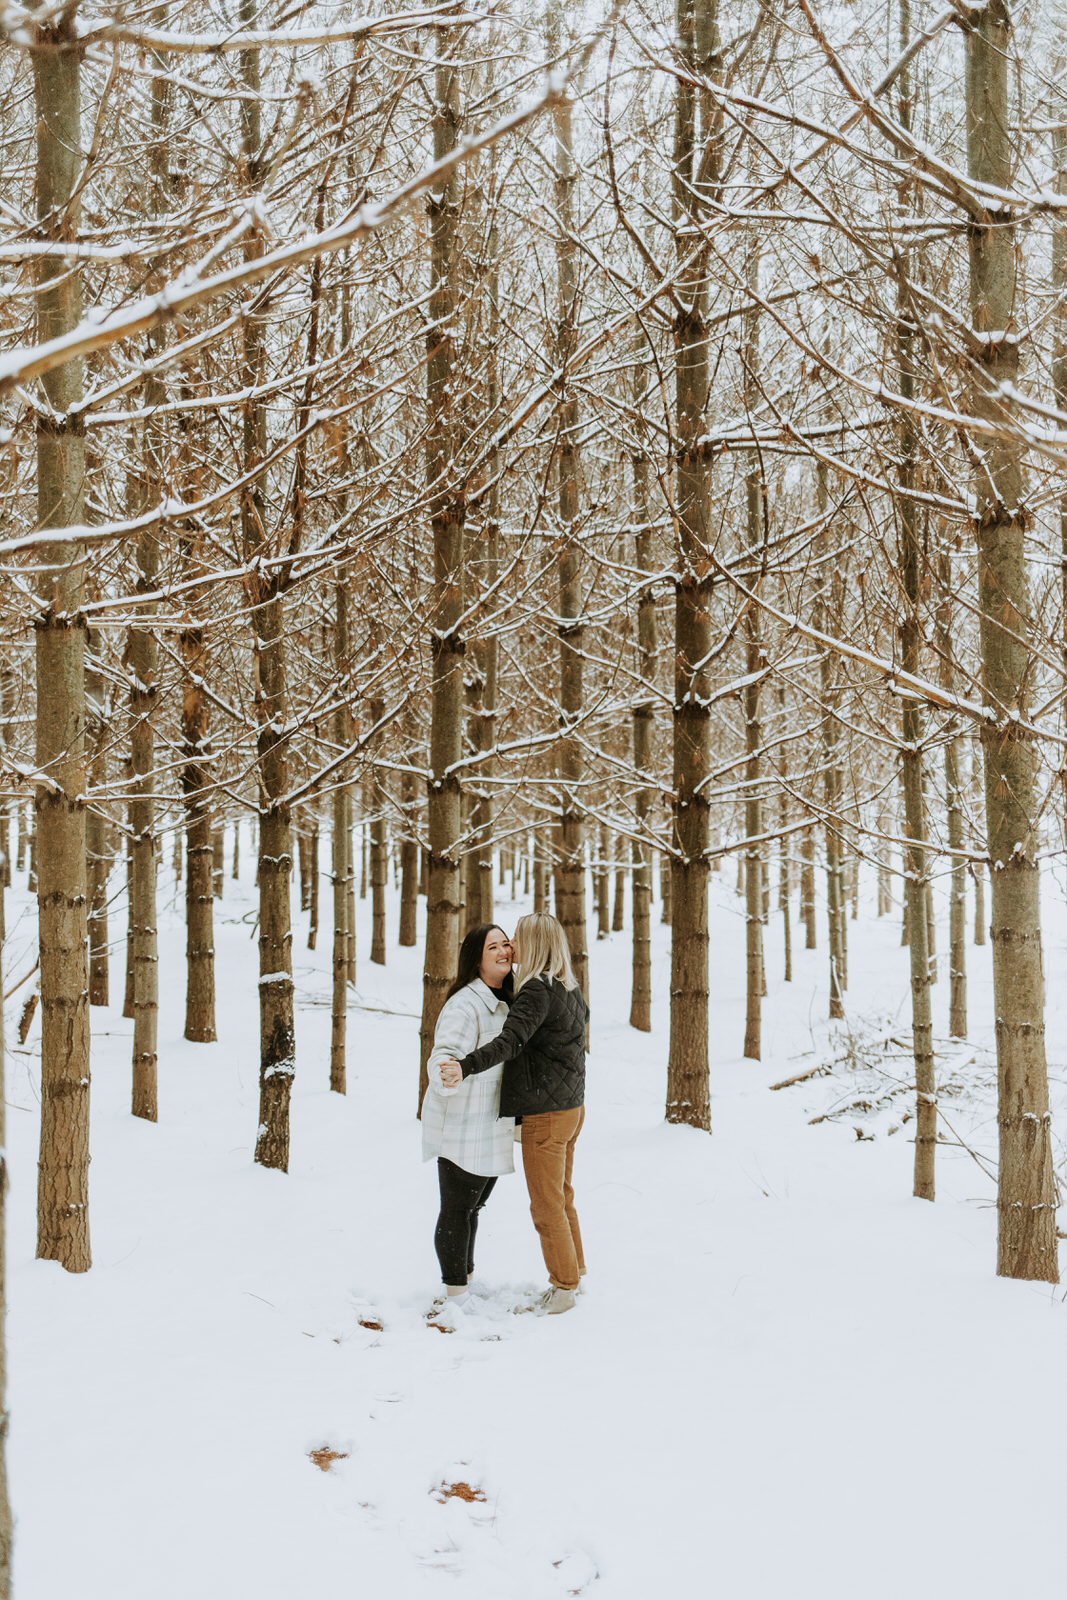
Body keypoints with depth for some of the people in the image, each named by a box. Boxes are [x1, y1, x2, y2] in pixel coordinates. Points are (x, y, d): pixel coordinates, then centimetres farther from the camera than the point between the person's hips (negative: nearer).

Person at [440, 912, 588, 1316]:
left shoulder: (537, 991, -19)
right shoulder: (570, 990, 9)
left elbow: (511, 1041, -33)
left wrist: (466, 1066, -46)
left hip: (545, 1115, -10)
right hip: (571, 1105, 10)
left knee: (547, 1206, 2)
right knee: (562, 1198, 21)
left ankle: (565, 1286, 11)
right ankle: (571, 1274, 31)